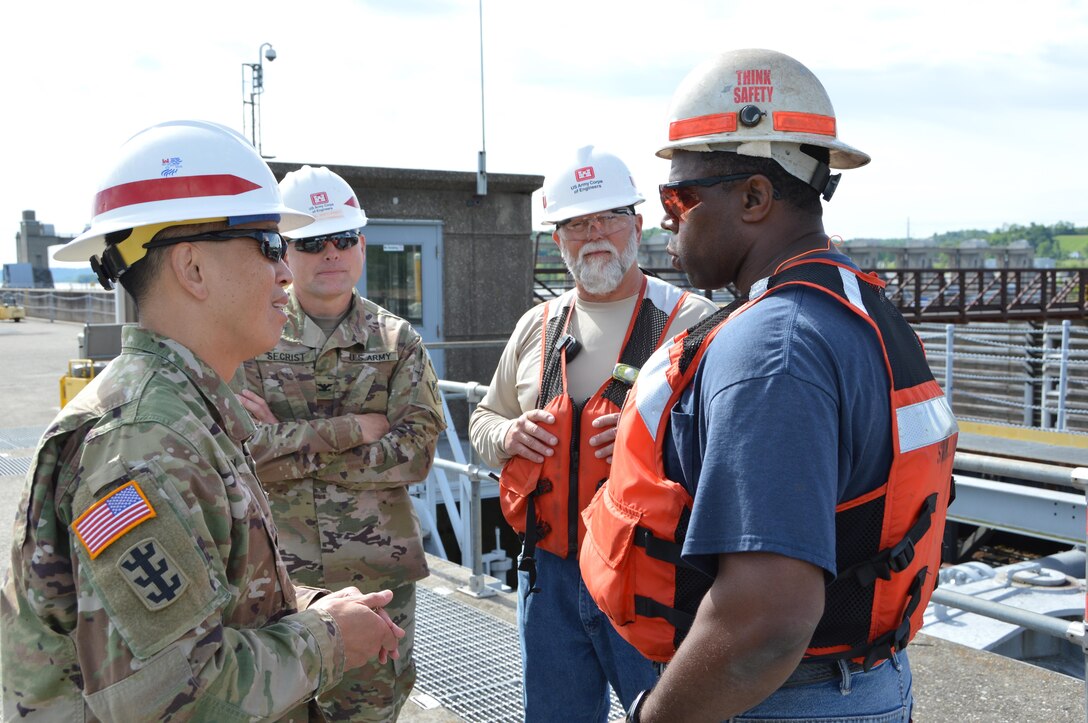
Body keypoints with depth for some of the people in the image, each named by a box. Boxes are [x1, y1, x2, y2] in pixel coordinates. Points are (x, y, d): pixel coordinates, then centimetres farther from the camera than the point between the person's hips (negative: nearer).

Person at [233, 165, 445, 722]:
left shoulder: (398, 342, 2)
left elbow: (415, 454, -9)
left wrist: (289, 448, -13)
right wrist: (353, 430, -16)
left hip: (377, 573, 1)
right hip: (275, 571, -1)